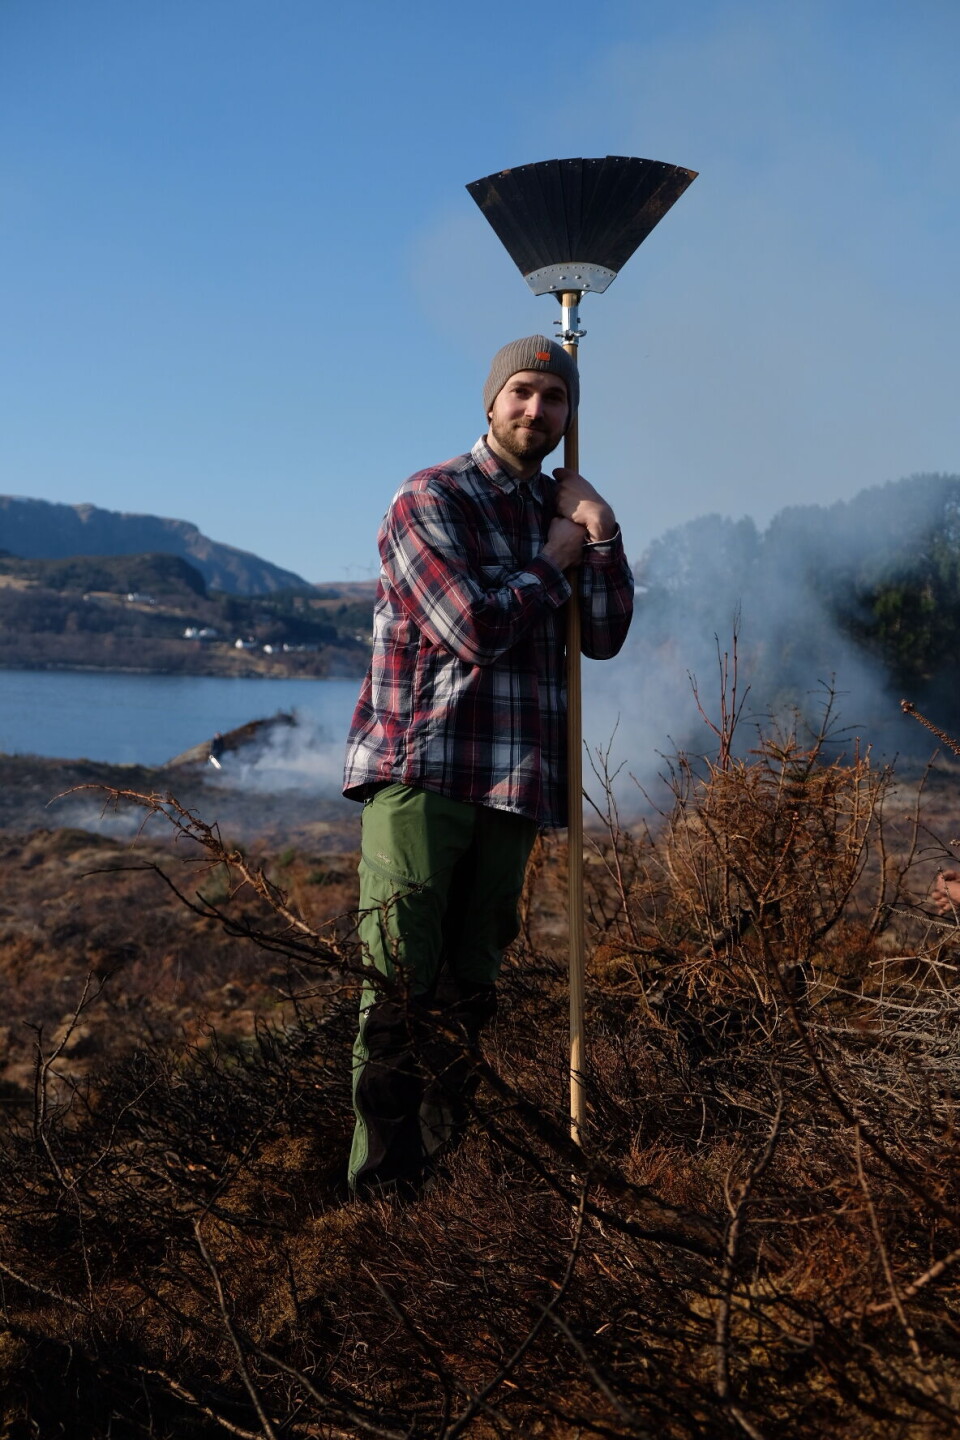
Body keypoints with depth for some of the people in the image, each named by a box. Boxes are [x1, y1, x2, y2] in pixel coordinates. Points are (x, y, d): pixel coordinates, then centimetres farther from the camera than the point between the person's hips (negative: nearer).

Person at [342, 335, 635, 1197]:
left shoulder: (557, 509, 19)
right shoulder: (429, 500, -2)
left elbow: (605, 638, 10)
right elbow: (476, 629, -15)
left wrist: (602, 533, -2)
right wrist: (550, 563, 0)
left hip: (514, 782, 6)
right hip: (419, 769, -6)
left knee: (471, 992, 6)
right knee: (400, 988, -8)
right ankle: (379, 1190, -2)